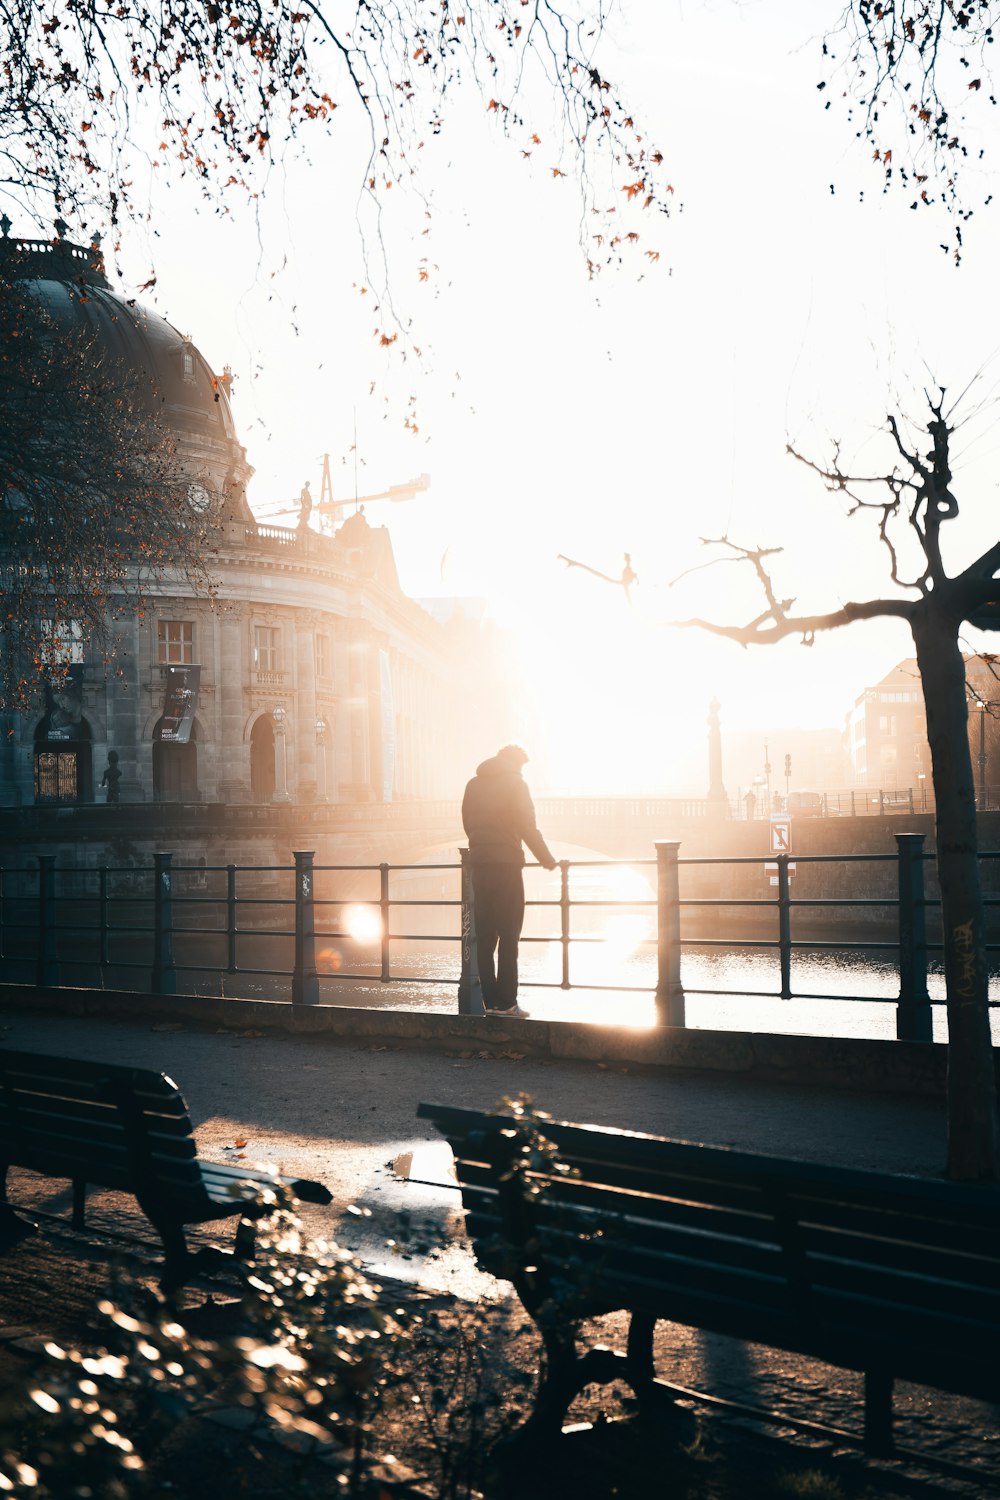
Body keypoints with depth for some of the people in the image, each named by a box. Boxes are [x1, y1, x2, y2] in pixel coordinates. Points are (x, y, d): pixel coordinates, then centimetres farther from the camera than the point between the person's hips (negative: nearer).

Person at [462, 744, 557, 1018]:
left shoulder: (474, 785, 13)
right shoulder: (514, 783, -3)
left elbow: (468, 824, 15)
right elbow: (527, 827, -6)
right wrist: (547, 859, 4)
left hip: (479, 865, 5)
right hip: (507, 864, -5)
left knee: (484, 936, 7)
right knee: (509, 936, -3)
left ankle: (490, 1001, 6)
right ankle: (506, 1003, -5)